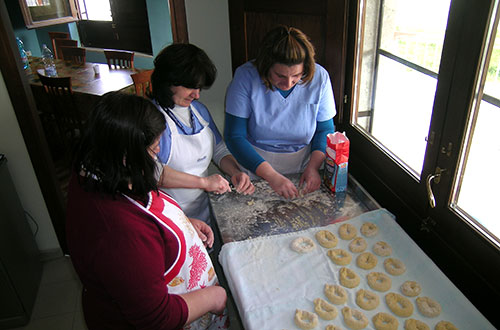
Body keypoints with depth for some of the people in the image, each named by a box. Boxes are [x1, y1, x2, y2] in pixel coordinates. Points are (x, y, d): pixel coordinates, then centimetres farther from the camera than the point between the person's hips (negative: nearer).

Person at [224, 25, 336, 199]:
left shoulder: (319, 77, -9)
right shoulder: (245, 77, -16)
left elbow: (325, 130, 2)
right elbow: (234, 136, -16)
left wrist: (313, 166, -16)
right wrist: (271, 176, -25)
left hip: (301, 170, 3)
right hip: (254, 169, -2)